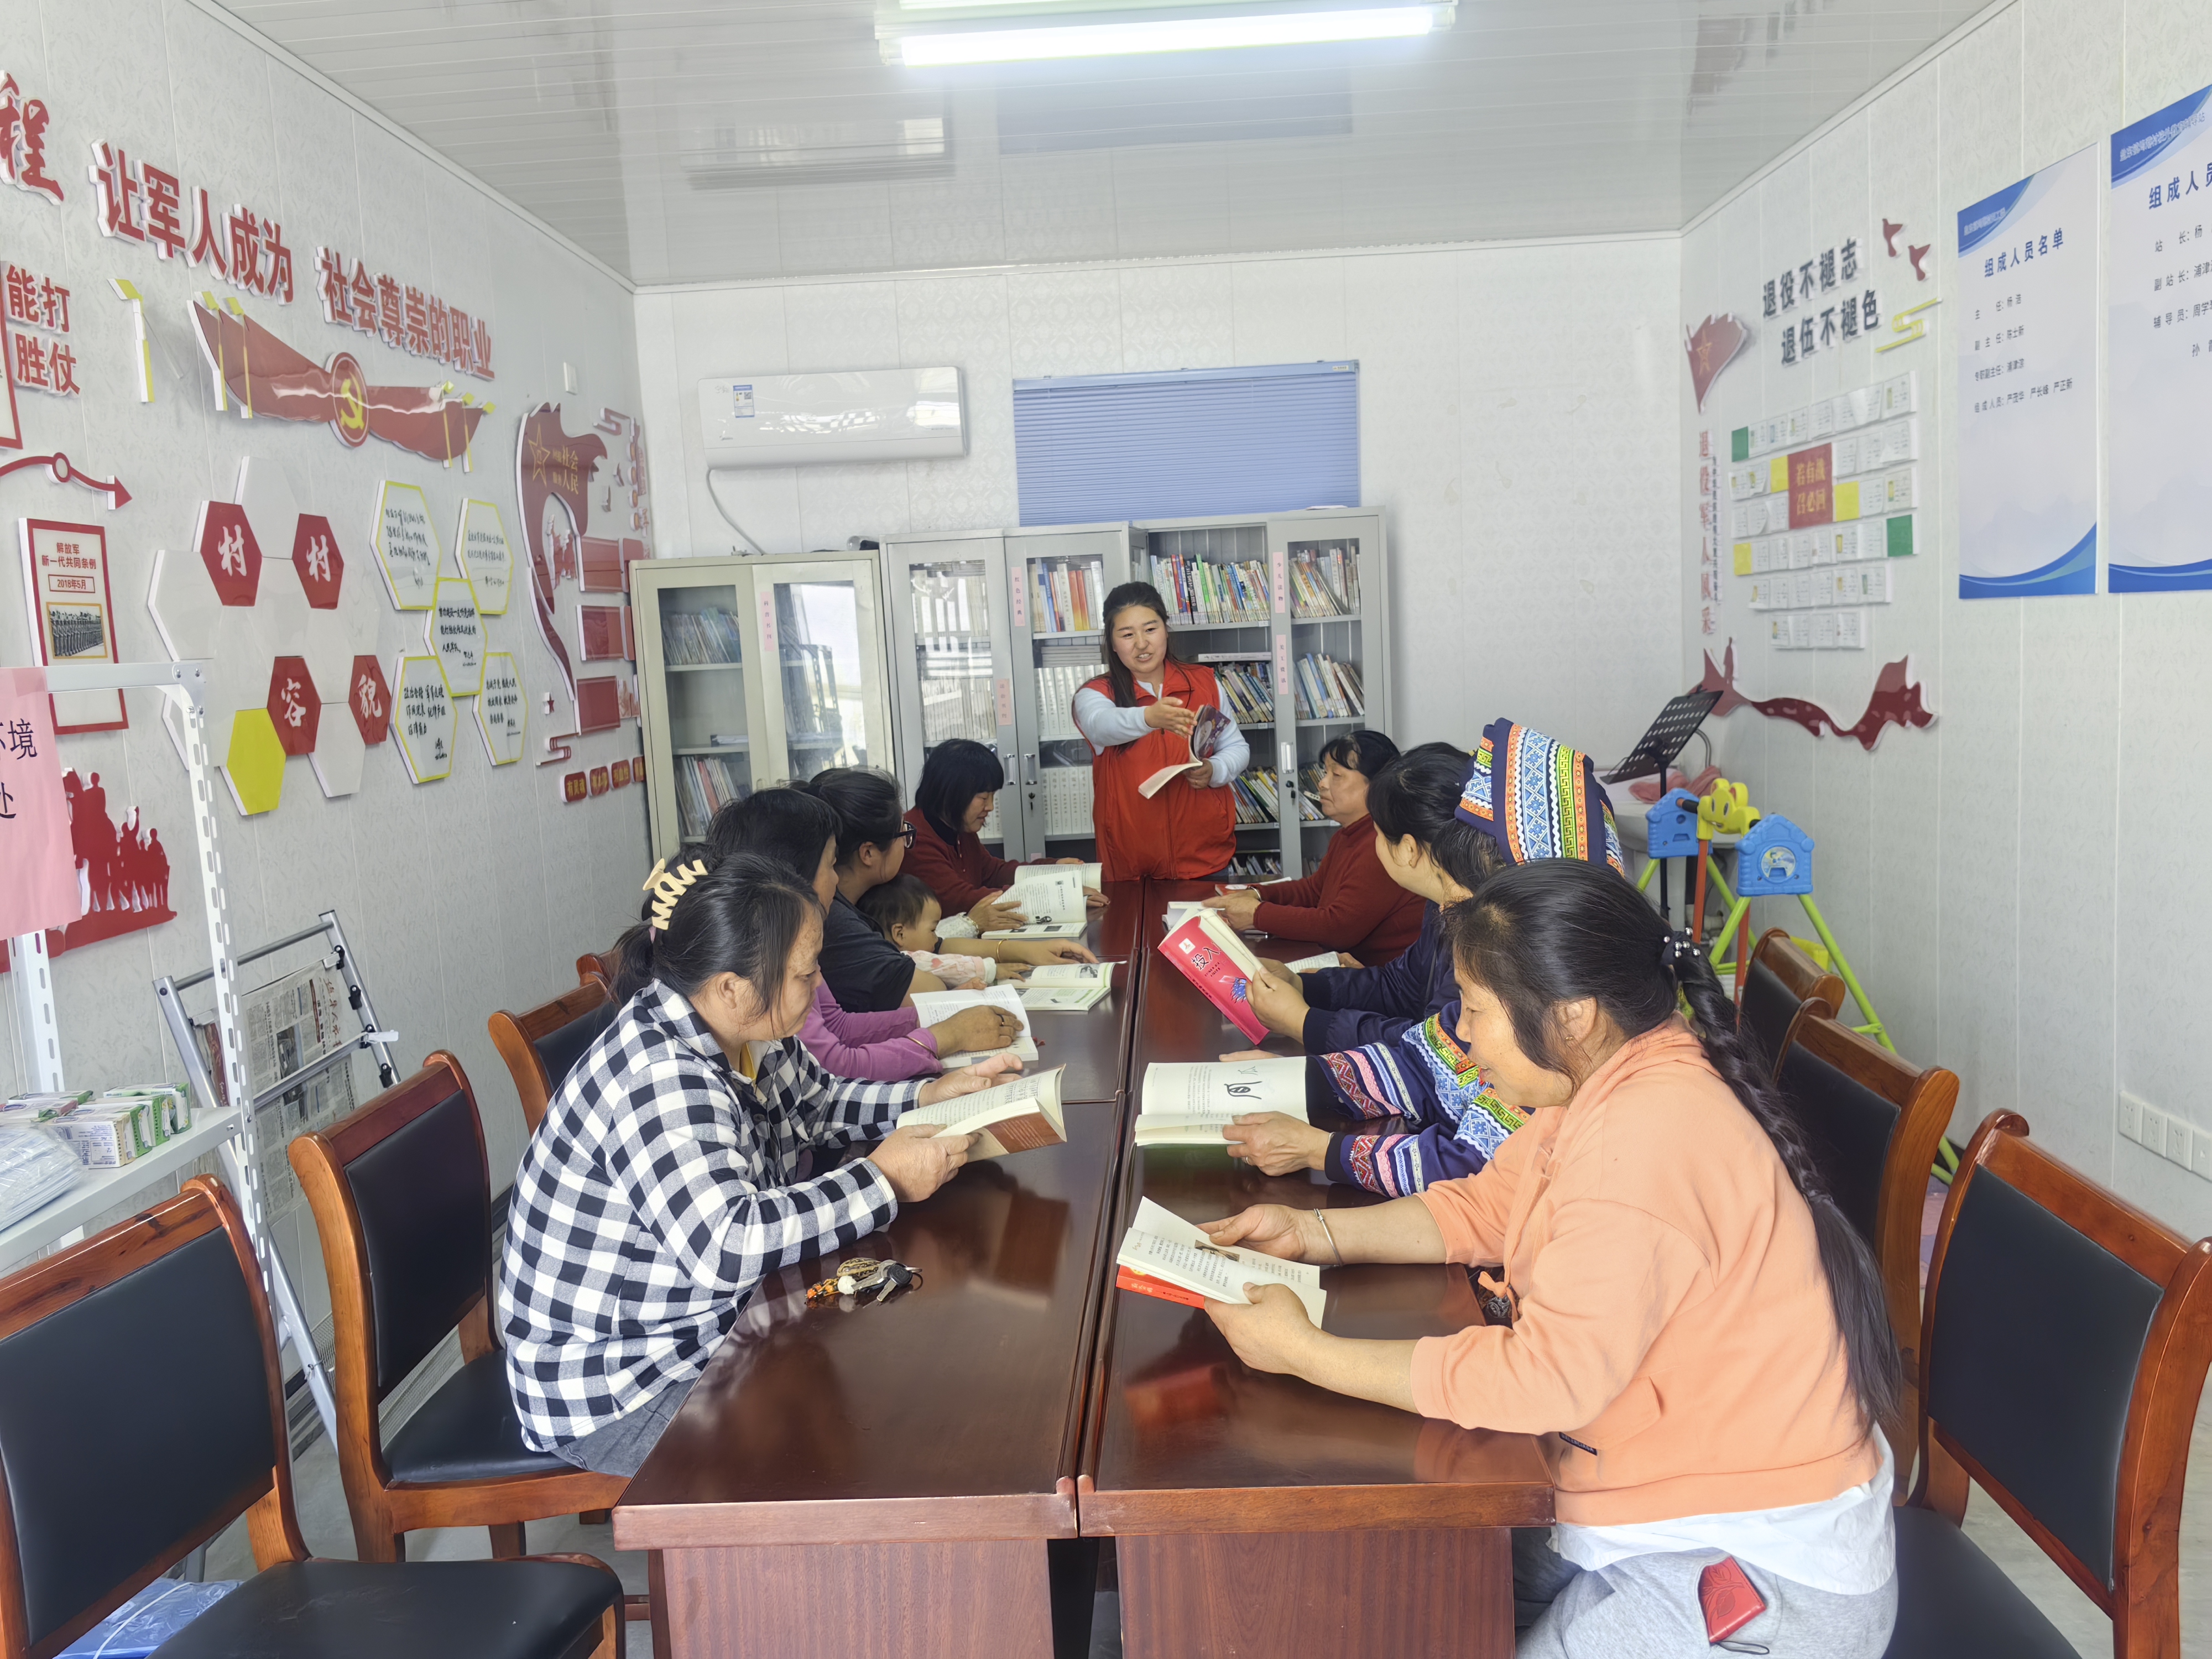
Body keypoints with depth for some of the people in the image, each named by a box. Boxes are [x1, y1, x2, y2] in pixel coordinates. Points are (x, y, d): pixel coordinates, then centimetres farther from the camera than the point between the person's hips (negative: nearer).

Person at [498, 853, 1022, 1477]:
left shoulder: (745, 1033, -2)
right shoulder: (659, 1080, -31)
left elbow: (817, 1104, 17)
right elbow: (724, 1246, -41)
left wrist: (929, 1097, 2)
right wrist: (882, 1180, -33)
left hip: (710, 1326, 9)